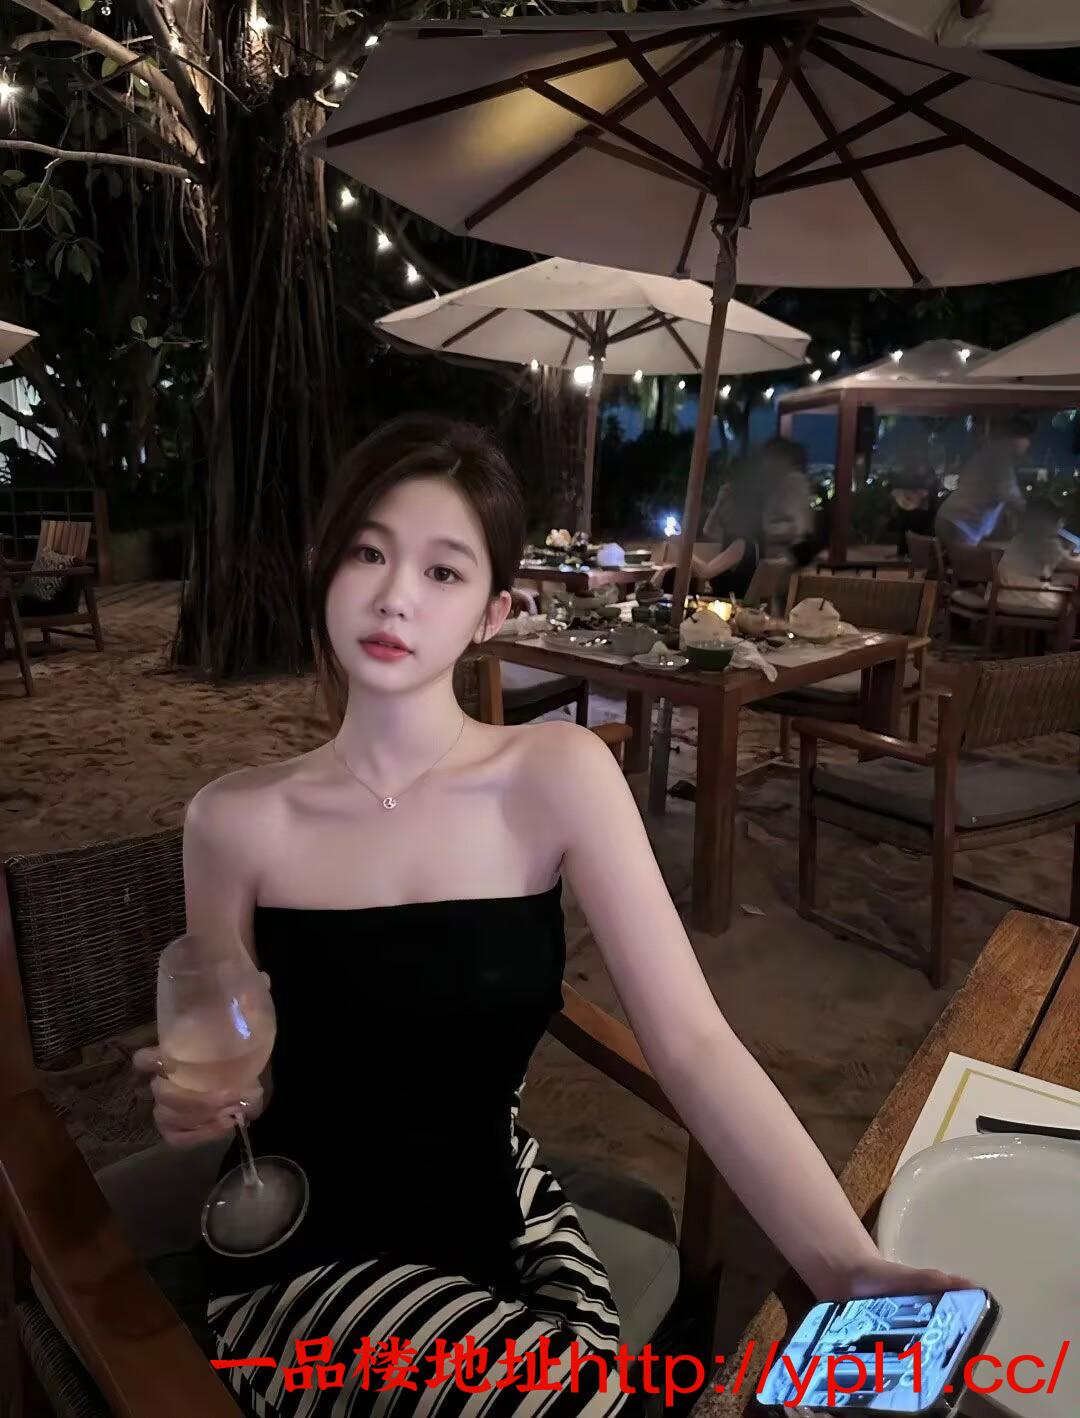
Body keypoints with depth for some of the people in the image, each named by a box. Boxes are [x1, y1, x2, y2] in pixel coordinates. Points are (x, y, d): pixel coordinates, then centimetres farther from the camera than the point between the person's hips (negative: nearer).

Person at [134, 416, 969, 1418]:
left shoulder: (558, 775, -14)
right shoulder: (238, 818, -12)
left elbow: (692, 1042, -20)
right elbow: (241, 1084, 3)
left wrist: (845, 1267, -31)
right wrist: (199, 1100, -20)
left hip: (506, 1223, 2)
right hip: (312, 1260, -1)